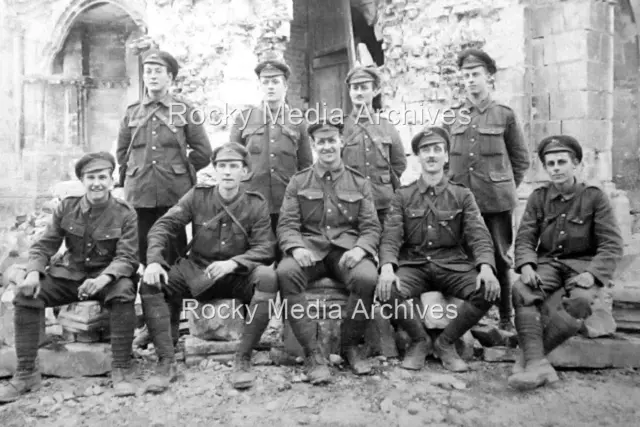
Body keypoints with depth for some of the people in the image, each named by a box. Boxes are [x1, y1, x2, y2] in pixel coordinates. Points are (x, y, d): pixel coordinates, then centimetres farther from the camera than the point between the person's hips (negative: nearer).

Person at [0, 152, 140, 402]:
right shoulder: (66, 208, 1)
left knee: (123, 291, -36)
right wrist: (34, 272, -19)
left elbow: (127, 257, -16)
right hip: (68, 275, 4)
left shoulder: (125, 214, -8)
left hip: (108, 277, -3)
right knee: (25, 294, -19)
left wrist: (104, 278, -36)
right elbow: (44, 245, 3)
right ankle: (26, 373, -8)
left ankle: (121, 370, -24)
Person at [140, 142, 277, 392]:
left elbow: (265, 249, -10)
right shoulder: (198, 196, -1)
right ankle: (166, 362, -15)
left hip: (239, 276, -2)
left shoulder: (256, 204, -4)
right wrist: (154, 261, -22)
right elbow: (163, 226, -4)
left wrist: (233, 263, -29)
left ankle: (243, 359, -24)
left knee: (267, 277, -33)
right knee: (150, 284, -21)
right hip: (196, 273, 2)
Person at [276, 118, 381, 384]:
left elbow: (371, 227, 8)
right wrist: (296, 247, -18)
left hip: (347, 249, 0)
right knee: (285, 273, -33)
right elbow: (287, 224, 5)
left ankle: (350, 345, -7)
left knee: (367, 277, -33)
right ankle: (313, 352, -23)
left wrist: (360, 248, -15)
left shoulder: (360, 183, 13)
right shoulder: (298, 182, 13)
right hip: (309, 249, 0)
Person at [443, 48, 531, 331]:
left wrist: (506, 188, 4)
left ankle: (506, 318, 17)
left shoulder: (504, 114, 3)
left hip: (496, 200, -2)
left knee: (500, 258, 4)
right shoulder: (452, 116, 9)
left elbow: (521, 159, 9)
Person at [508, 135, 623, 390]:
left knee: (579, 302, -36)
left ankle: (530, 356, -26)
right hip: (547, 262, 2)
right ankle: (537, 364, -36)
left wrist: (592, 274, -22)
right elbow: (524, 237, 3)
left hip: (582, 265, -2)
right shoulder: (538, 197, 9)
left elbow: (612, 245, -5)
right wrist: (526, 265, -18)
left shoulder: (594, 197, 0)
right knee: (521, 289, -31)